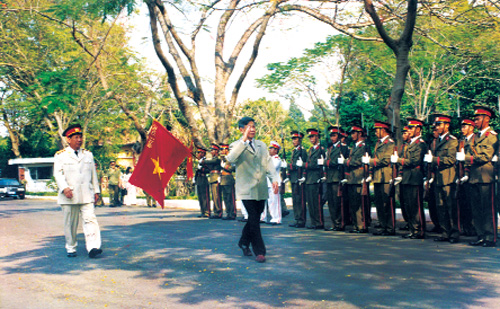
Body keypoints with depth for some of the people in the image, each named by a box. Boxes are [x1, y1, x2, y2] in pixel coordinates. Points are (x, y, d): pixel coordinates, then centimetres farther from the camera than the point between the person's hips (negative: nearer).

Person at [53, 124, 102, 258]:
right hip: (69, 196, -2)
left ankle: (92, 247, -19)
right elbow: (58, 174, -6)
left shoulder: (88, 154, 15)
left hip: (86, 195, 2)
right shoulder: (60, 155, 4)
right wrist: (64, 188, -21)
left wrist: (96, 191, 14)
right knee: (70, 224, 6)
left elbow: (93, 174, 17)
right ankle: (71, 248, 19)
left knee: (90, 219, -12)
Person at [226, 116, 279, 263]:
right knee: (254, 220, -7)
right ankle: (259, 251, -1)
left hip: (261, 189, 5)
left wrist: (274, 178, -6)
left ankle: (244, 242, 34)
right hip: (247, 189, -5)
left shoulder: (261, 145, 16)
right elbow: (231, 159, -22)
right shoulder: (236, 145, -1)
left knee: (254, 218, 13)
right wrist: (244, 140, -25)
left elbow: (268, 163, 10)